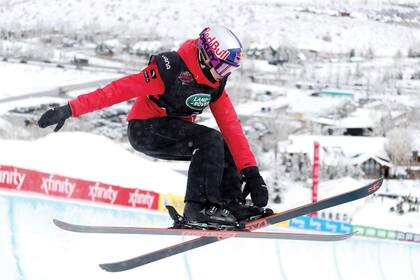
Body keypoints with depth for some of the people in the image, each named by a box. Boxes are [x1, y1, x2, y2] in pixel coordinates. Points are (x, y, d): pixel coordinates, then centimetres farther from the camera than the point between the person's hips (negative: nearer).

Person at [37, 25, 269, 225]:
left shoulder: (215, 85, -2)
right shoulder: (170, 68, -25)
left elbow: (231, 128, -3)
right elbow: (119, 90, -28)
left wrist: (250, 169, -10)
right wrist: (70, 109, -32)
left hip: (173, 135, 8)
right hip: (145, 129, -8)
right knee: (211, 140, -25)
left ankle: (232, 205, -6)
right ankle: (199, 206, -28)